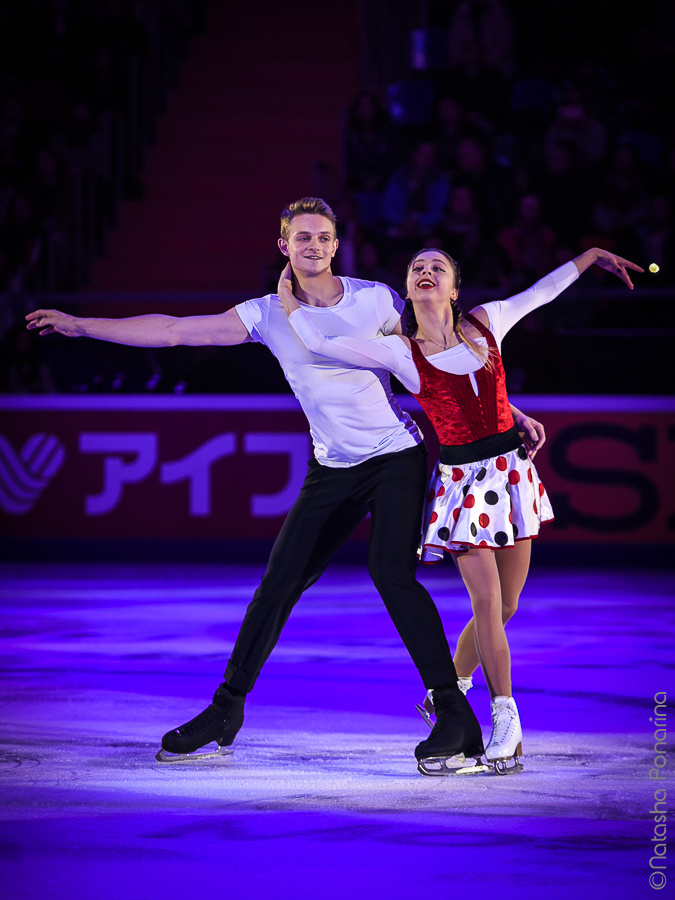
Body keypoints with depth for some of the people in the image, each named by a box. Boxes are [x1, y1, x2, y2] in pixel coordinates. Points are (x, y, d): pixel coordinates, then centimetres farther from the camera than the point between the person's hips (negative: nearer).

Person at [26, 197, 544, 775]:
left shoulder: (375, 300, -6)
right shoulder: (268, 315, -1)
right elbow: (174, 331, -2)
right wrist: (81, 326, -7)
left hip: (396, 456, -4)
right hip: (332, 469, 4)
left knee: (391, 571, -21)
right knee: (279, 582, 0)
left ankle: (455, 716, -18)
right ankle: (227, 710, 13)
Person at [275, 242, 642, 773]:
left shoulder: (485, 323, 4)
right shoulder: (400, 352, -5)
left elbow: (541, 292, 19)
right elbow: (321, 343, -11)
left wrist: (591, 256, 27)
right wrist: (288, 297, 0)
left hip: (512, 471, 4)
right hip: (461, 480, -4)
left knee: (504, 607, 7)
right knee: (487, 601, -12)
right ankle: (507, 722, -4)